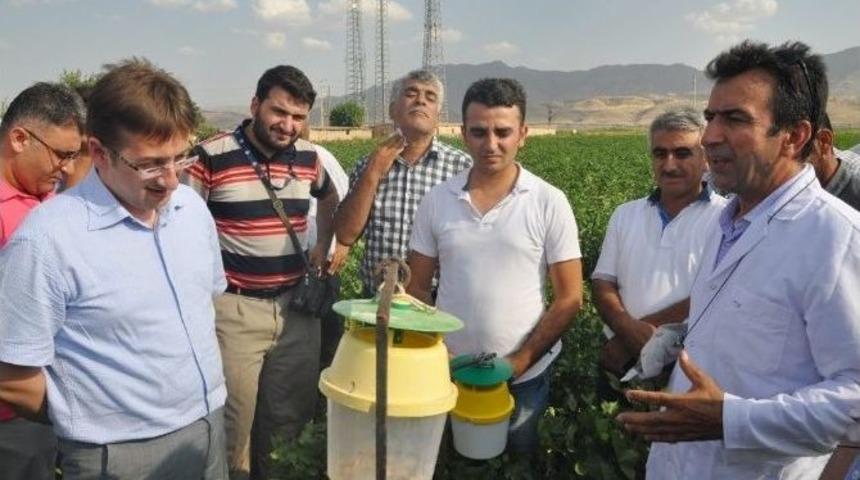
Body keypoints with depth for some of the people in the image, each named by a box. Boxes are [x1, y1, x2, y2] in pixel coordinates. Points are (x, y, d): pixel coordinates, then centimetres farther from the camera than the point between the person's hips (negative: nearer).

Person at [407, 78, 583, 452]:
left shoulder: (550, 203, -7)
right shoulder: (436, 200, -1)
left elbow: (569, 299, -6)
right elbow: (417, 289, 4)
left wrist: (518, 362, -12)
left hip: (524, 378, -2)